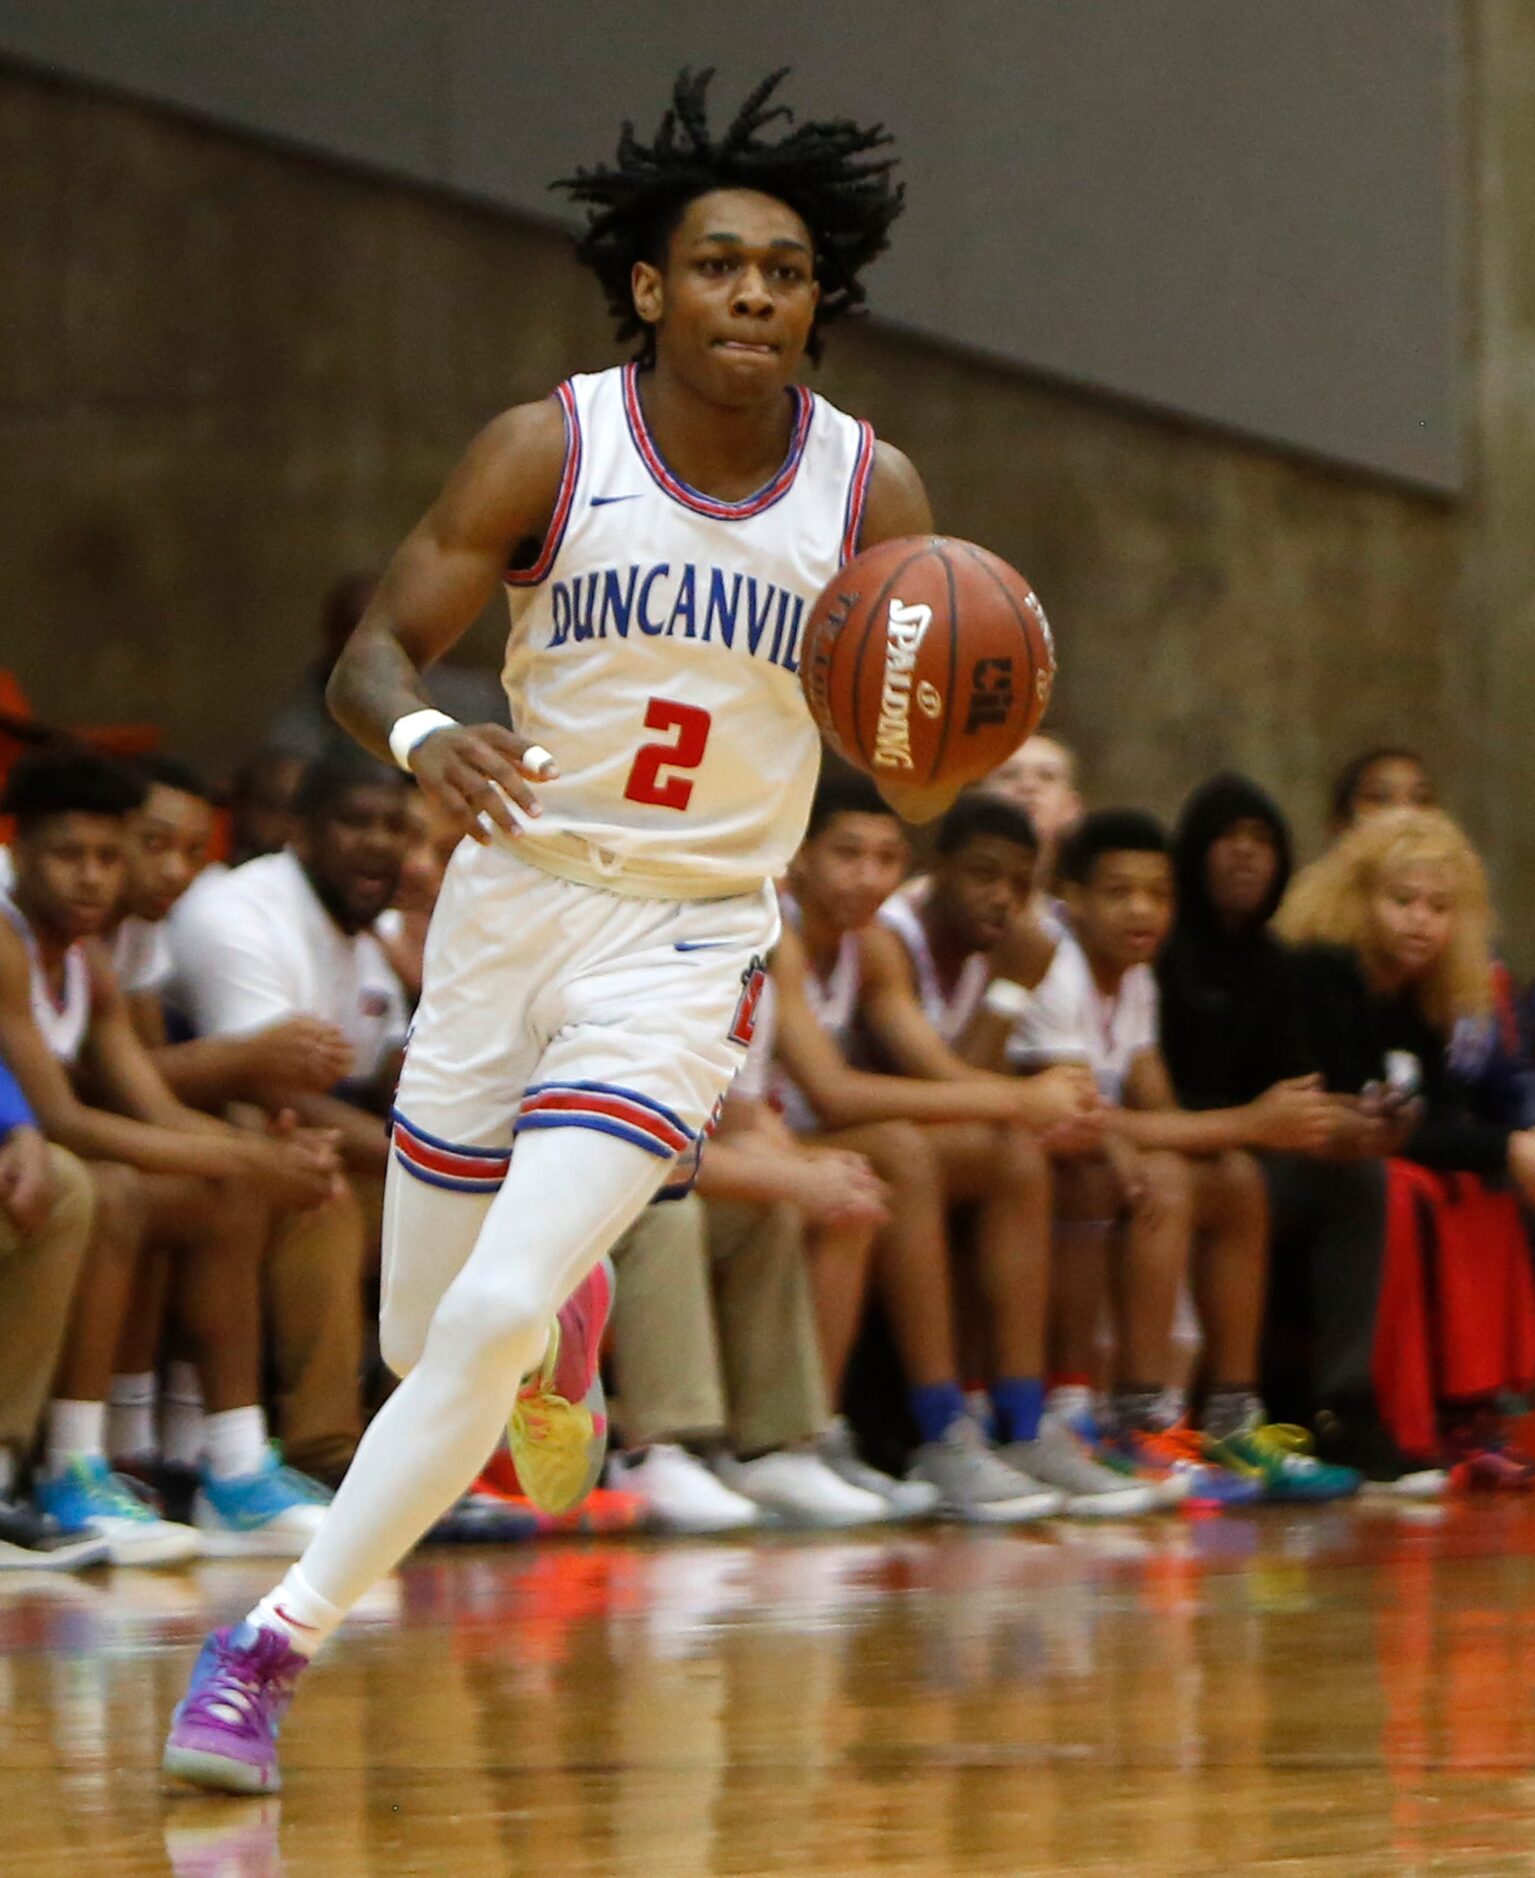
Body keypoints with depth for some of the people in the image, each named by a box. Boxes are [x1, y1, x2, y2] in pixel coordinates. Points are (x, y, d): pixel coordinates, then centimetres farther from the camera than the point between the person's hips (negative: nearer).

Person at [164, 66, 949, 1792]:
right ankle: (560, 1355, 47)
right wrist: (421, 734, -33)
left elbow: (916, 782, -1)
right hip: (512, 903, 1)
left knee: (493, 1322, -19)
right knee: (424, 1339, 9)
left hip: (688, 948, -1)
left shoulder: (870, 495, -5)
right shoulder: (549, 452, -8)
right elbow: (370, 657, -10)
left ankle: (274, 1645, -9)